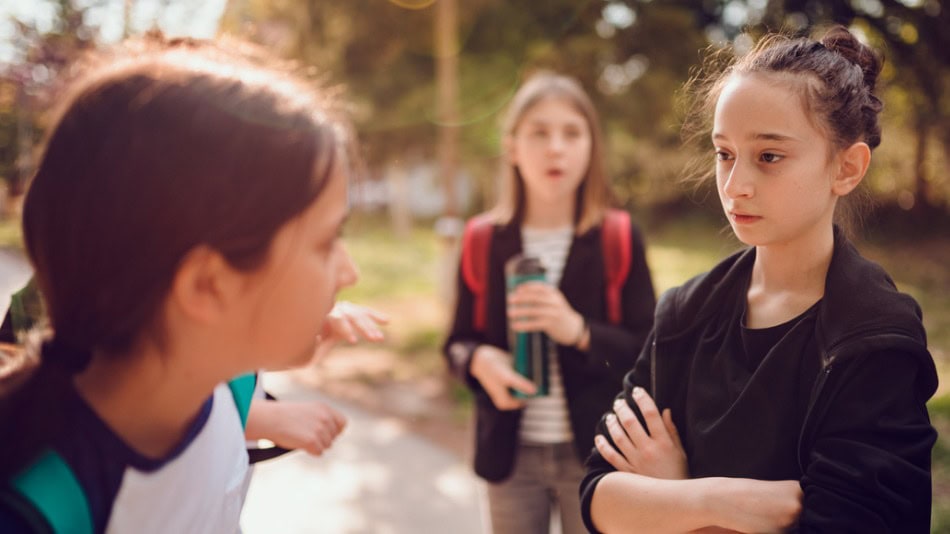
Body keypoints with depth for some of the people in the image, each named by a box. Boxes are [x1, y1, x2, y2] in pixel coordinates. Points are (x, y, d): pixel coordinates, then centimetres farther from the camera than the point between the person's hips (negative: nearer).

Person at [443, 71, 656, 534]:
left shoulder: (618, 240, -5)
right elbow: (458, 343, 6)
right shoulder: (484, 242, 0)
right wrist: (479, 360, -16)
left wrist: (579, 331, -23)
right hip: (512, 454, 2)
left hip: (594, 453, -1)